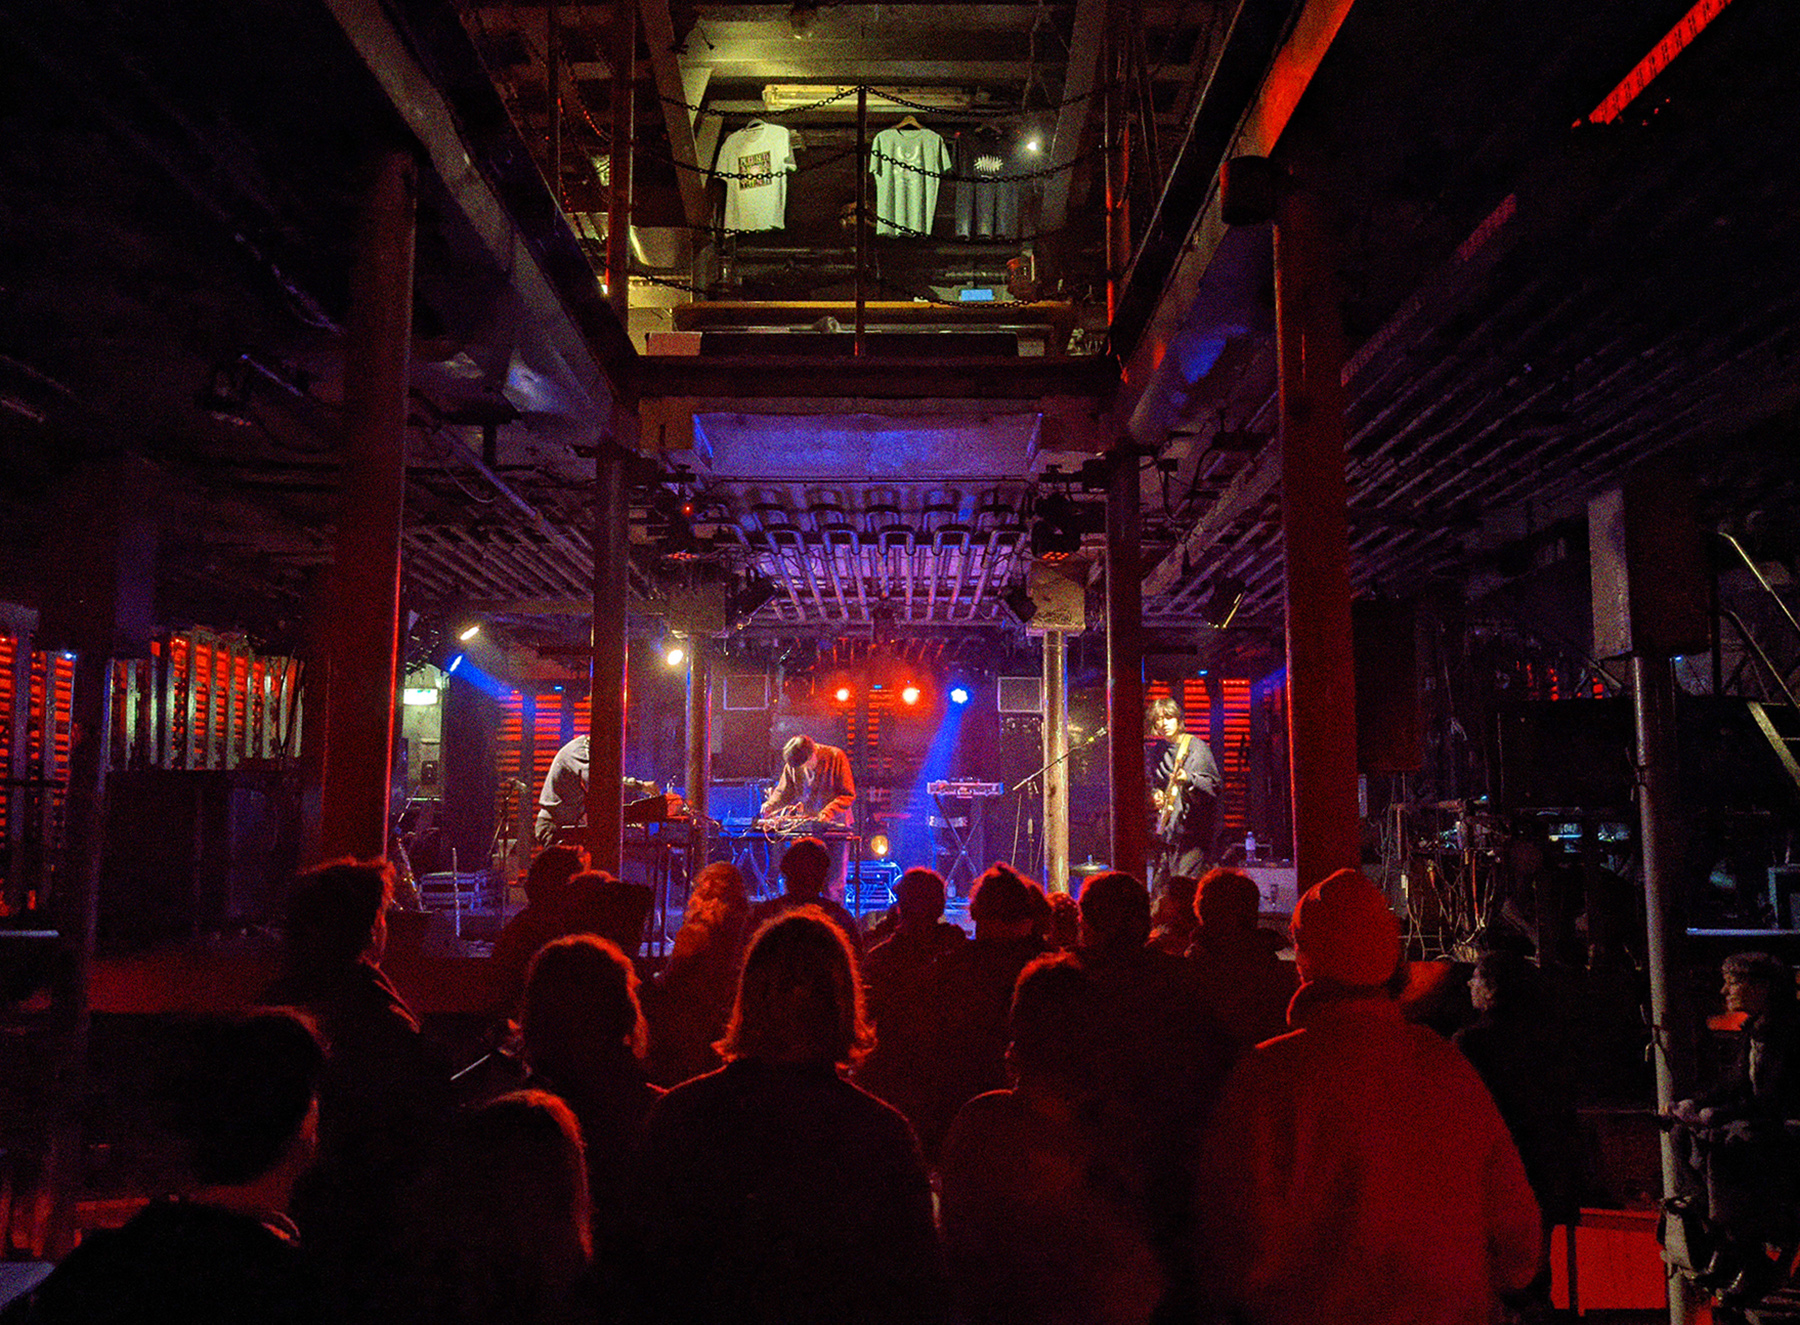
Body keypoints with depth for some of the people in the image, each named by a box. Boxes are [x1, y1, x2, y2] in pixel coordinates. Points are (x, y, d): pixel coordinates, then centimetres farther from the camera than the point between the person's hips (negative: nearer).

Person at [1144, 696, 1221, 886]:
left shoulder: (1196, 747, -5)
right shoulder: (1156, 751, 13)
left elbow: (1213, 785, -11)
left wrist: (1189, 780, -28)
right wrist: (1154, 795, 6)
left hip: (1192, 831, -6)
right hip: (1166, 831, 6)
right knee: (1159, 885, 6)